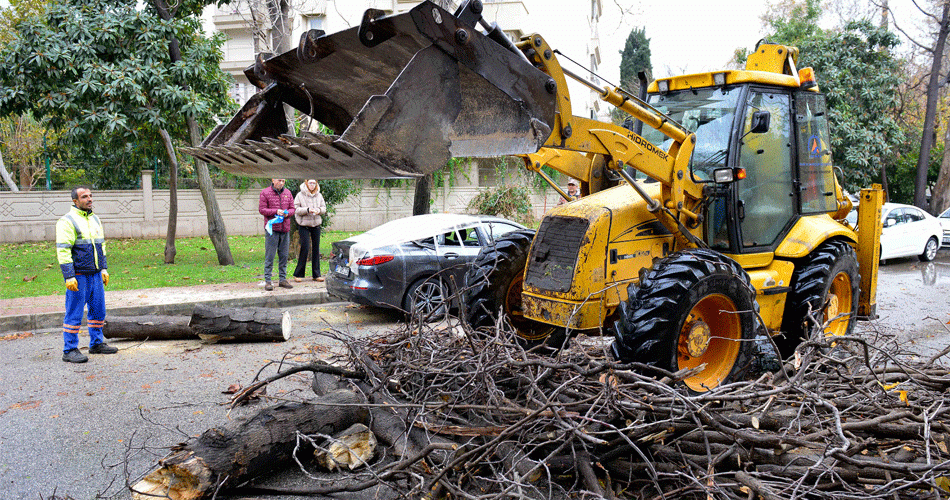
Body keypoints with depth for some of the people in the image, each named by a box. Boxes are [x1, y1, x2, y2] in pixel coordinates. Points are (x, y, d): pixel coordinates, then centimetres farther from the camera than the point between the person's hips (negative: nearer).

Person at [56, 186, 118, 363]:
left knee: (98, 310, 12)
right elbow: (62, 250, -14)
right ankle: (70, 350, 5)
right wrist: (69, 277, -18)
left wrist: (104, 269, 18)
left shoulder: (95, 219, 15)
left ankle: (96, 344, 24)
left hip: (96, 274, 7)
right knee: (74, 313, -2)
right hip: (78, 276, -7)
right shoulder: (67, 221, -10)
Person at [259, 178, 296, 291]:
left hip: (285, 229, 5)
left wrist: (287, 213, -7)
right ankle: (267, 281, 2)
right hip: (272, 228, -4)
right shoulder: (265, 192, -1)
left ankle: (283, 279, 17)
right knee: (269, 256, -3)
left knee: (284, 255, 9)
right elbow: (261, 209, -4)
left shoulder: (287, 193, 13)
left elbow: (292, 208, 15)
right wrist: (276, 211, -16)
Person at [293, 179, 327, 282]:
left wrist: (319, 210, -10)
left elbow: (324, 208, 12)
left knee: (316, 249, 6)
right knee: (305, 248, -10)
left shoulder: (319, 195, 8)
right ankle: (298, 274, 2)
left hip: (316, 224, 4)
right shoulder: (300, 195, -4)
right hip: (304, 224, -4)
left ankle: (316, 275, 13)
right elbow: (296, 209, -8)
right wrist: (307, 210, -21)